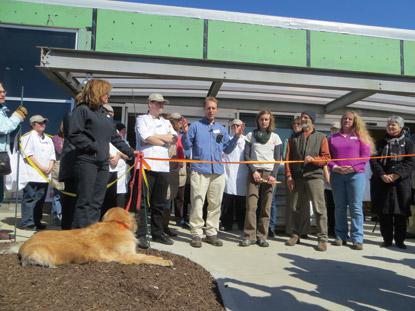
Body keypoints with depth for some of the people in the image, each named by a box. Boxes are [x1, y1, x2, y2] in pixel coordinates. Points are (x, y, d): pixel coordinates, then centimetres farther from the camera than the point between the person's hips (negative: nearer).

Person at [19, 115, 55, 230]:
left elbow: (52, 155, 17)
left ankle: (36, 222, 15)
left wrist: (50, 167, -1)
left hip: (45, 175, 6)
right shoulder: (28, 136, 0)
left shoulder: (48, 139, 20)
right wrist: (41, 167, -13)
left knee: (40, 199, 8)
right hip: (32, 174, -6)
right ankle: (26, 223, -4)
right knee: (30, 198, -7)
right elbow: (28, 155, -9)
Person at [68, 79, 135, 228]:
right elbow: (74, 135, -13)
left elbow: (115, 137, 21)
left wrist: (130, 152, 18)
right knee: (85, 201, -5)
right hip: (86, 161, -7)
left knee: (97, 202, 8)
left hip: (103, 163, 7)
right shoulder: (82, 109, -4)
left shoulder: (104, 113, 19)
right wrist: (94, 147, -14)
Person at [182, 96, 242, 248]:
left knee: (215, 204, 8)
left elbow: (227, 149, 16)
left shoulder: (221, 129, 17)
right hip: (199, 171, -4)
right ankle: (196, 234, 2)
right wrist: (185, 133, -15)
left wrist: (236, 137, 5)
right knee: (197, 204, -7)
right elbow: (187, 146, 1)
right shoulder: (195, 126, 5)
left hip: (218, 172, 5)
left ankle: (211, 233, 17)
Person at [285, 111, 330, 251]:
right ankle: (296, 235, 20)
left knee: (319, 208, -4)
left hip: (314, 176, -3)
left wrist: (313, 159, -17)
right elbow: (288, 158, 9)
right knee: (297, 208, 9)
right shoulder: (294, 138, 14)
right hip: (297, 178, 3)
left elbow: (326, 158, 1)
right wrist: (289, 176, 0)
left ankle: (322, 238, 2)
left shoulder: (321, 137, 7)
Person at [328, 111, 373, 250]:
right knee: (339, 207, 7)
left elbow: (365, 155, 0)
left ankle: (357, 239, 1)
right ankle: (340, 236, 14)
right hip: (337, 175, 2)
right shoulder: (333, 137, 14)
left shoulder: (360, 136, 8)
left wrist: (353, 167, -13)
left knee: (356, 207, -4)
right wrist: (334, 167, -8)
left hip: (356, 175, -2)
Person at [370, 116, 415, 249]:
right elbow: (373, 160, 3)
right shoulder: (381, 143, 13)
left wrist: (396, 175, -15)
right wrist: (382, 175, -12)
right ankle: (387, 239, 12)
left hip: (401, 182, -2)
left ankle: (399, 240, 11)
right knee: (384, 212, 2)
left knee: (400, 212, 0)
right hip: (382, 182, 2)